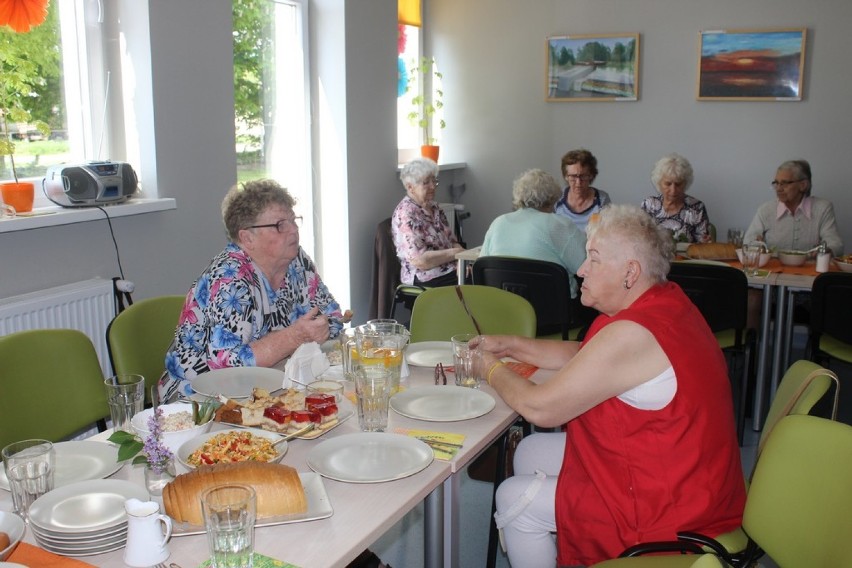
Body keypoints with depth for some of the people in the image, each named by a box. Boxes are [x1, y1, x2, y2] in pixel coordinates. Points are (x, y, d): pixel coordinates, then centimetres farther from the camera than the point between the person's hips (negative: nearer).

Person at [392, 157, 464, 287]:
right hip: (426, 282, -8)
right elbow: (419, 260, -19)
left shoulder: (434, 207, 16)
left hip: (450, 271, 8)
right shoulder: (405, 214, -11)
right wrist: (455, 253, -13)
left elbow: (452, 241, 19)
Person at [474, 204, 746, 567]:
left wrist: (494, 371, -4)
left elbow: (541, 409, -22)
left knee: (514, 498, -1)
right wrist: (510, 345, 8)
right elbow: (583, 355, 14)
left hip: (667, 509, -10)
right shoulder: (666, 302, 1)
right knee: (531, 452, 16)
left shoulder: (631, 334, -30)